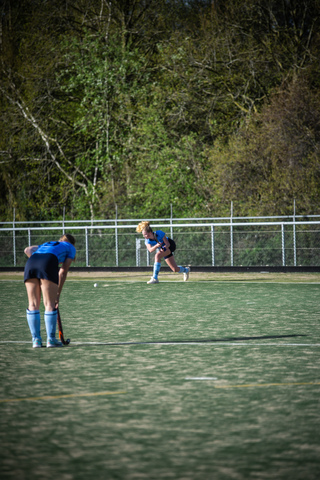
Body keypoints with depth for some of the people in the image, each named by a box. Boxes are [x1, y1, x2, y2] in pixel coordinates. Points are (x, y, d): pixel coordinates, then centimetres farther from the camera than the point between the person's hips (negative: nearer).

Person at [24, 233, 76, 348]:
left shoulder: (47, 244, 40)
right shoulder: (71, 247, 28)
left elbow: (28, 250, 23)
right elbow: (63, 271, 18)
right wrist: (58, 293, 18)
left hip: (31, 261, 4)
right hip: (48, 263, -4)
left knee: (33, 304, 7)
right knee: (49, 304, 2)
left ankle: (36, 339, 5)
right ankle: (51, 339, 1)